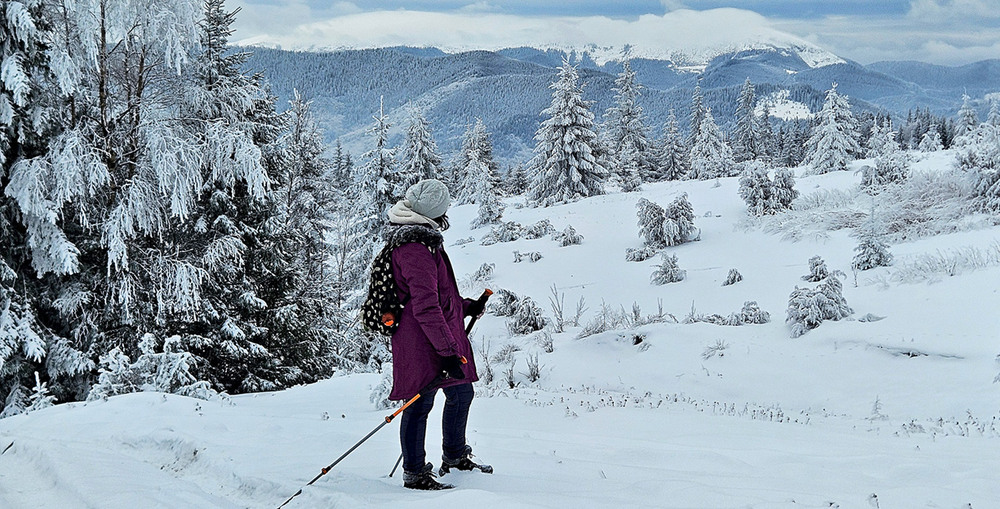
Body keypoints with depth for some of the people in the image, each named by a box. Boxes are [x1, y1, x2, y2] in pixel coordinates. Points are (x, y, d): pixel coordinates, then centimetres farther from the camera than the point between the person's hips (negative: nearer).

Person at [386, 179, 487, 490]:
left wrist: (465, 306, 30)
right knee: (421, 401, -4)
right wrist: (448, 351, -29)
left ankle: (455, 455, 35)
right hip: (421, 340, -11)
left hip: (443, 337, 11)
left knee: (461, 392, 19)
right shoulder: (415, 249, -21)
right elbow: (425, 307, -27)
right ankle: (414, 473, 5)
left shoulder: (423, 242, 15)